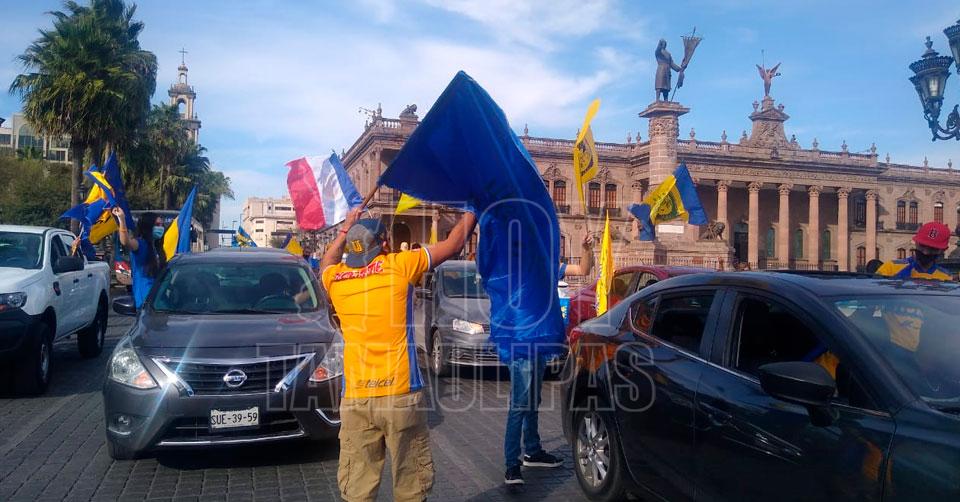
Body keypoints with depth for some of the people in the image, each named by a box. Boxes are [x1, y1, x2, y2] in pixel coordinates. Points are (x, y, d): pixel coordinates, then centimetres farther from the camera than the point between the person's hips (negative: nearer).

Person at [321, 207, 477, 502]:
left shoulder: (334, 277, 6)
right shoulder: (399, 265, -3)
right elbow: (454, 244, 7)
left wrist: (345, 229, 39)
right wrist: (472, 212, 22)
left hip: (354, 398, 3)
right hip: (400, 394, -3)